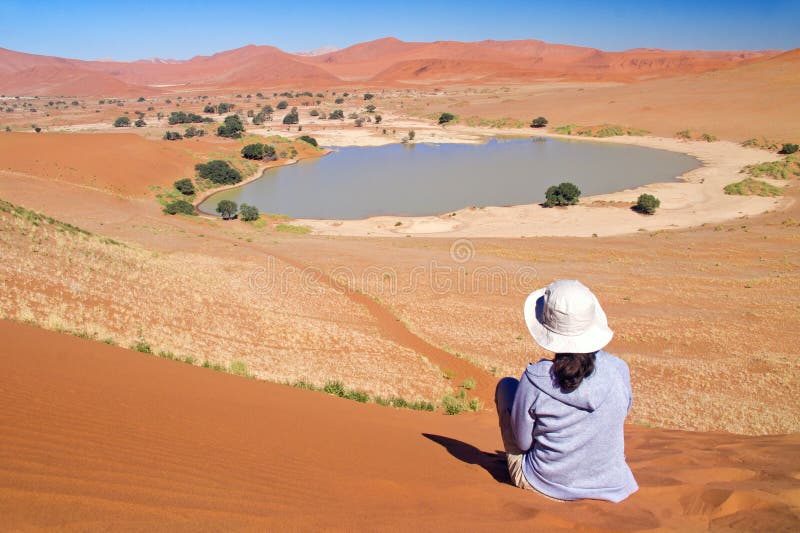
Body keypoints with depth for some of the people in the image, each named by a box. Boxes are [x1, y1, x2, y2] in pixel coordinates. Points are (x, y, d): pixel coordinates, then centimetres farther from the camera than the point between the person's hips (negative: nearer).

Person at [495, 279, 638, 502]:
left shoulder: (534, 380, -25)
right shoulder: (618, 371, -16)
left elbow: (523, 441, -11)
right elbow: (622, 413, 4)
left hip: (544, 485, -3)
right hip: (609, 486, 4)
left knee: (506, 385, 13)